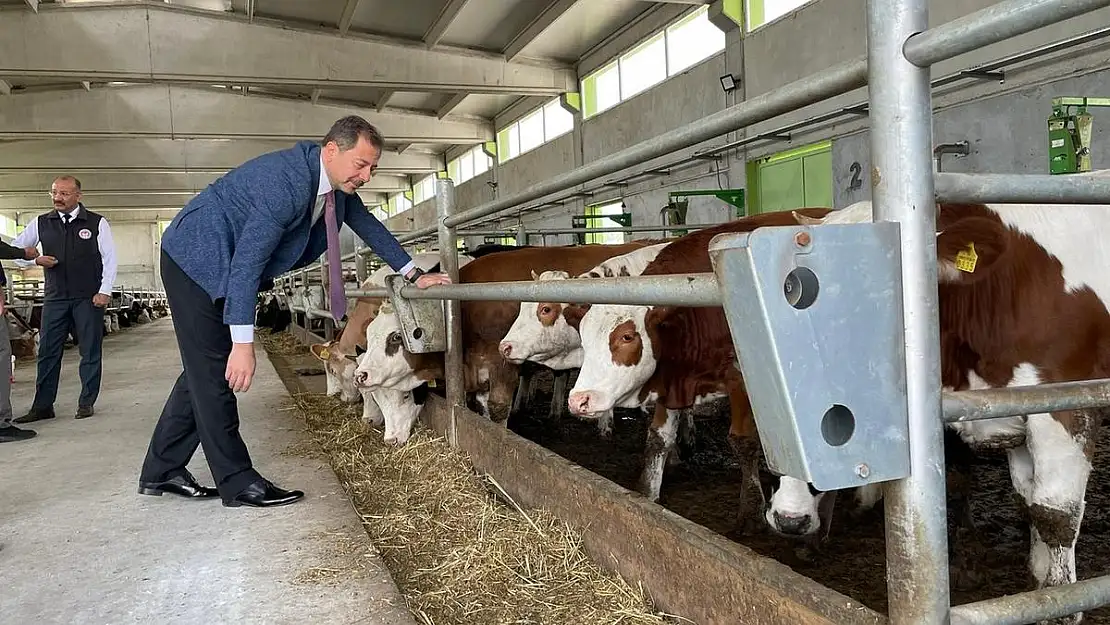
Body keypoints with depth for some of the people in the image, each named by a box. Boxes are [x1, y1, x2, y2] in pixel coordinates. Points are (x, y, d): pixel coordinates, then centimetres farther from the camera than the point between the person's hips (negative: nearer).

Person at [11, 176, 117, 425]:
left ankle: (86, 403, 12)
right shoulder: (41, 224, 8)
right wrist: (35, 259, -7)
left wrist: (105, 291, -8)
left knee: (90, 351, 3)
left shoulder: (97, 223, 0)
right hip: (55, 298, 3)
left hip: (89, 298, -3)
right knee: (47, 351, 3)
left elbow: (109, 258, -1)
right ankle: (42, 406, 9)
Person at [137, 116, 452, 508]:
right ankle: (238, 483, 2)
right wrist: (243, 343, -34)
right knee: (215, 372, -6)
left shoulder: (337, 182, -4)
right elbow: (247, 262, -34)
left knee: (205, 370, 11)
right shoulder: (288, 181, -32)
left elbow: (367, 224, 11)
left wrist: (414, 274, 10)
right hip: (197, 259, -10)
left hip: (224, 266, 10)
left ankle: (161, 471, 22)